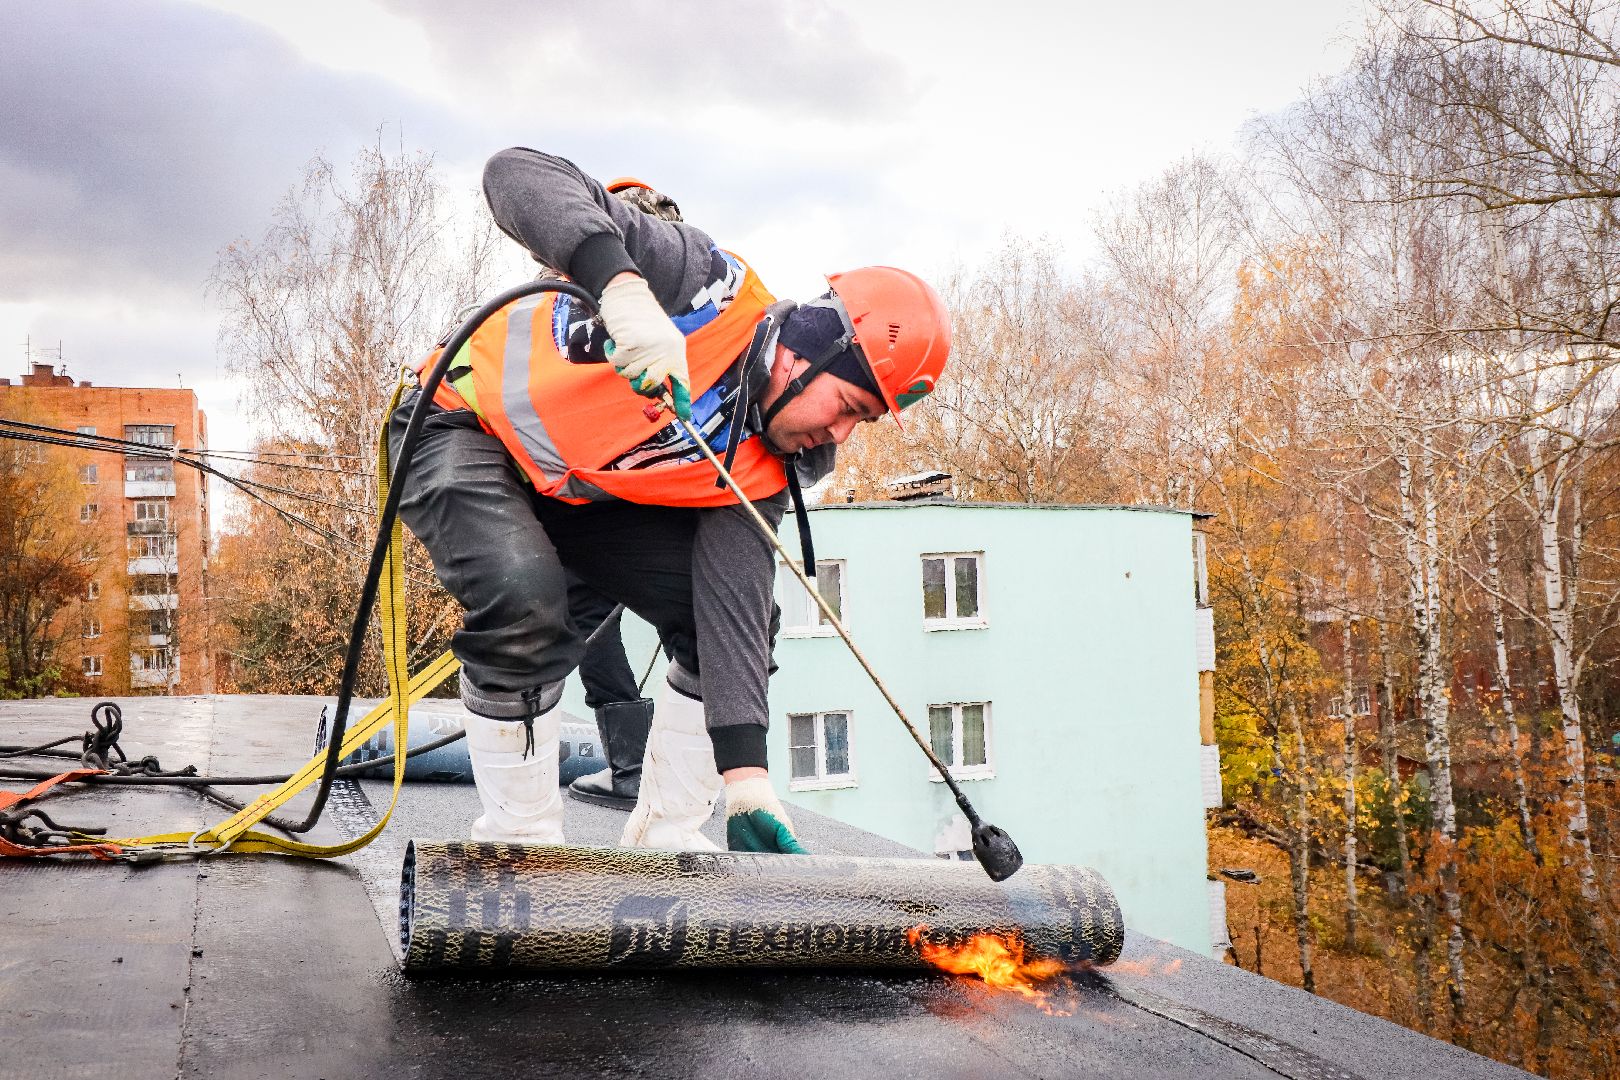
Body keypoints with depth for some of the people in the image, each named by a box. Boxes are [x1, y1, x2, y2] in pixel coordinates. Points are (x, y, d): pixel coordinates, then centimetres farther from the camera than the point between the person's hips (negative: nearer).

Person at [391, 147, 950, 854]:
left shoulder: (762, 471, -11)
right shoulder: (715, 288, -28)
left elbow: (734, 607, -17)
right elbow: (517, 173, -34)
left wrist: (745, 774, -27)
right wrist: (623, 286, -53)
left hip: (583, 495, 6)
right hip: (464, 430, -6)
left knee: (731, 599, -6)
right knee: (525, 606, -32)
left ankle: (665, 835, 7)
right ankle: (518, 841, -10)